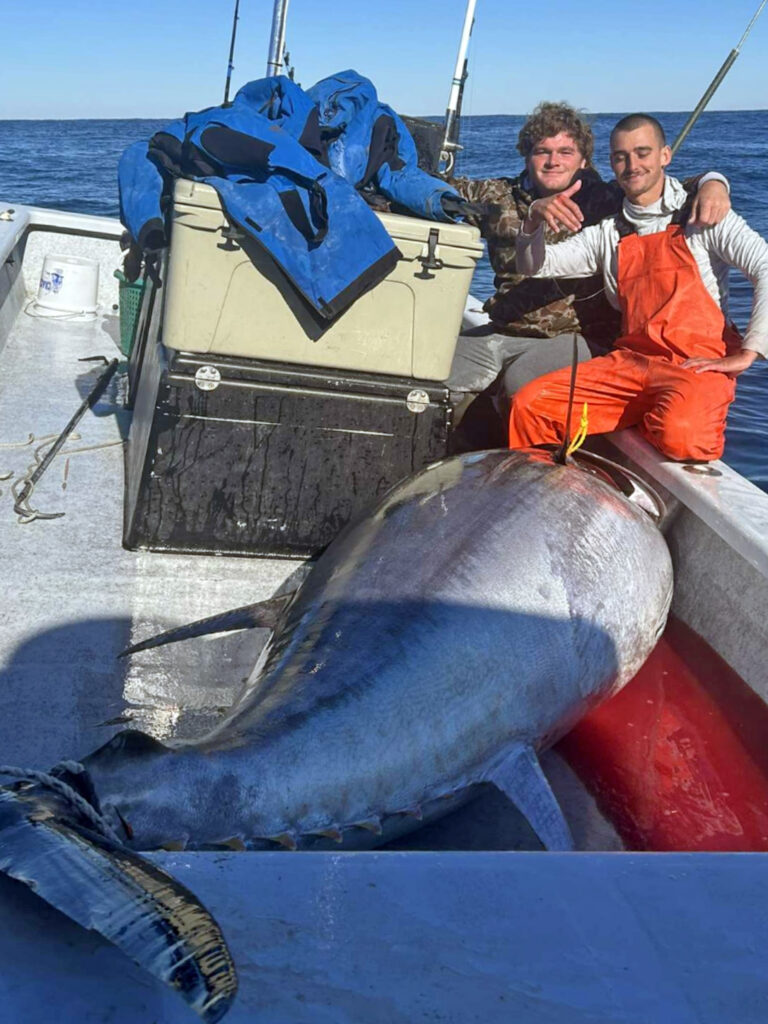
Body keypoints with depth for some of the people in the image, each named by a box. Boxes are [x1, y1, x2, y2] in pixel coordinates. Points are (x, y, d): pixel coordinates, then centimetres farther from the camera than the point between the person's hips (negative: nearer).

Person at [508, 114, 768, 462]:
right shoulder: (608, 234, 17)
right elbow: (534, 266, 11)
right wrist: (534, 220, -10)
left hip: (698, 364, -4)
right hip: (630, 361, 4)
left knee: (680, 434, -37)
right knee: (528, 405, -17)